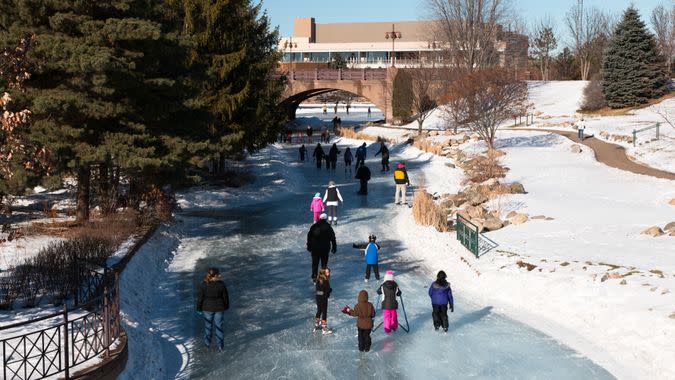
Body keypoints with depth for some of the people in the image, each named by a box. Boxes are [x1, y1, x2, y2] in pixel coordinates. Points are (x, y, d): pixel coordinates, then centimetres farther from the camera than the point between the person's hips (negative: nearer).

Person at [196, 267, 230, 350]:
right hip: (219, 308, 0)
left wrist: (199, 309, 4)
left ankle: (207, 343, 33)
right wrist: (226, 307, 11)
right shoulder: (221, 284, -16)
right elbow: (225, 297, -5)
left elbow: (200, 298, -8)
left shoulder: (203, 285, -15)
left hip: (207, 308, 1)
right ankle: (220, 345, 18)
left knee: (208, 325, 19)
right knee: (219, 326, 12)